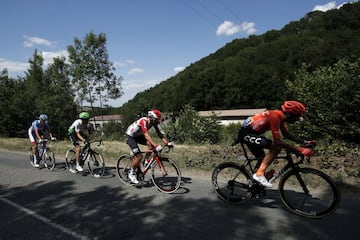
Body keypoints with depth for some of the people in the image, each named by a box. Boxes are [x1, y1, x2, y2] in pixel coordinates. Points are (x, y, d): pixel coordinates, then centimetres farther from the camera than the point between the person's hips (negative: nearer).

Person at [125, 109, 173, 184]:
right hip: (130, 136, -7)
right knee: (139, 156, -14)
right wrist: (156, 146, -53)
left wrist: (167, 143, -23)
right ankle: (131, 173, 6)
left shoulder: (153, 122, -11)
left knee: (151, 144, -17)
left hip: (138, 135, 7)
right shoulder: (144, 121, -34)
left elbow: (159, 133, -11)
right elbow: (147, 135, -44)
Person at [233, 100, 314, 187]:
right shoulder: (275, 117, -26)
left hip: (252, 133, 10)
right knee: (276, 147, -21)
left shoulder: (281, 116, 3)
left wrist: (304, 141, 8)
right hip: (246, 133, -10)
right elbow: (277, 141, -29)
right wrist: (300, 149, -29)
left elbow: (286, 134, 16)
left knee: (262, 158, 18)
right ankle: (259, 174, -14)